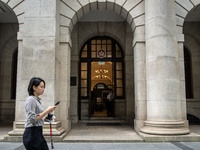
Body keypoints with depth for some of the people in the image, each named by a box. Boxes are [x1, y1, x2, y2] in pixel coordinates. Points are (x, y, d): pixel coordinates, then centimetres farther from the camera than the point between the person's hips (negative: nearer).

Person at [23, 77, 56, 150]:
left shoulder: (37, 100, 13)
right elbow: (33, 119, -21)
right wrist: (47, 111, -19)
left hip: (38, 133, 9)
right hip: (32, 133, -9)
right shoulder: (30, 100, -13)